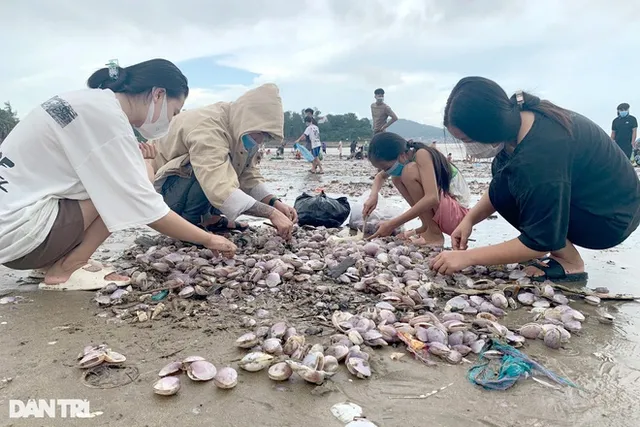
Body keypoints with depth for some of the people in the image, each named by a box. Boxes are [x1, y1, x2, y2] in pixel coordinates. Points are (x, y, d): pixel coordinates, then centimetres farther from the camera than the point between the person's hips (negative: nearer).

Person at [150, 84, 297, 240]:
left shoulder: (241, 129, -5)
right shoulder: (208, 128, -33)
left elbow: (249, 175, -4)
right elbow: (221, 189, -45)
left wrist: (275, 203, -20)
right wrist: (271, 213, -45)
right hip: (160, 186, -9)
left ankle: (209, 216, 0)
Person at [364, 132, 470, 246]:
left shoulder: (422, 154, -21)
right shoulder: (403, 157, 3)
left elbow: (433, 198, -34)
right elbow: (380, 176, 21)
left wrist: (392, 225, -31)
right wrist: (373, 195, -2)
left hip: (459, 215, -9)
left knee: (410, 171, -24)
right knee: (397, 178, 7)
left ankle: (434, 233, -15)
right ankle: (427, 227, 5)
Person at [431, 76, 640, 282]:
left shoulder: (539, 156, -35)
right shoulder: (517, 117, -9)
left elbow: (539, 242, -27)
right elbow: (498, 185, 5)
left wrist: (467, 257, -24)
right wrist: (469, 219, -6)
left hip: (614, 217, -9)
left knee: (507, 192, -21)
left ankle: (569, 262, -5)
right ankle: (563, 251, 11)